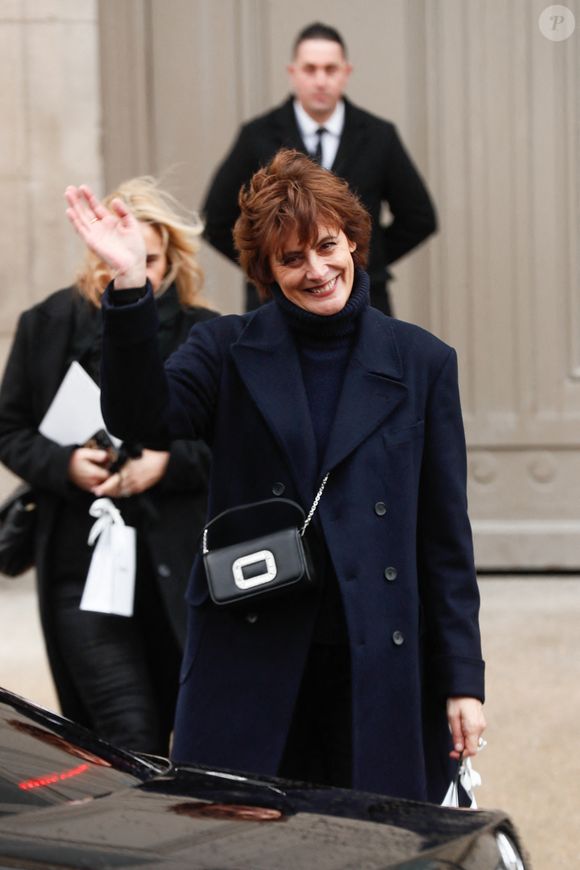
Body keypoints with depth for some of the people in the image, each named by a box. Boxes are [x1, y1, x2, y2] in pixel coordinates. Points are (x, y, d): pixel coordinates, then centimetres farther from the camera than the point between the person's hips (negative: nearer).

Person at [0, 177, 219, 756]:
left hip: (180, 568, 1)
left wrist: (169, 462, -14)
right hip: (82, 564, 0)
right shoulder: (48, 325, 3)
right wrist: (64, 465, -10)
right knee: (130, 739, -8)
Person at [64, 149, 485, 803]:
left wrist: (463, 679, 3)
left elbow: (446, 537, 7)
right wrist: (130, 288, -26)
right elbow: (142, 415, -13)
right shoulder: (228, 351, 7)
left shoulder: (422, 363, 7)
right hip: (249, 660, 0)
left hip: (379, 666, 1)